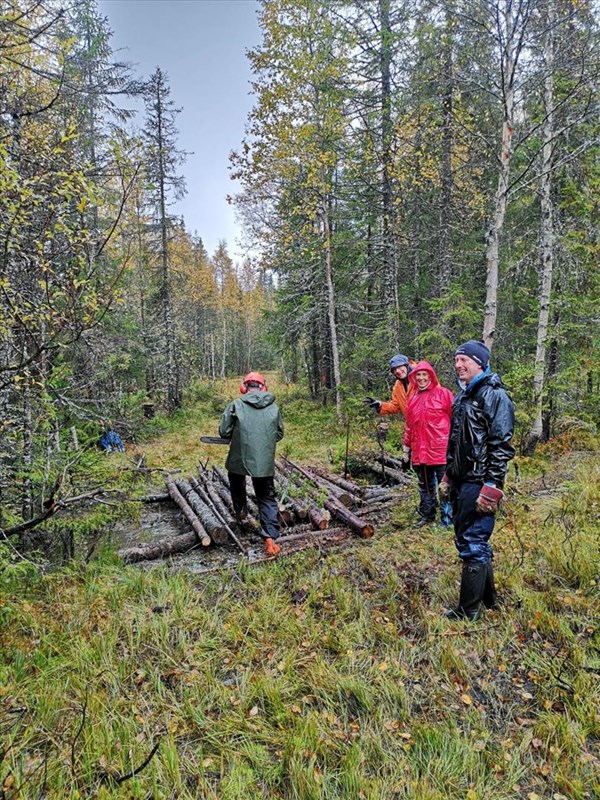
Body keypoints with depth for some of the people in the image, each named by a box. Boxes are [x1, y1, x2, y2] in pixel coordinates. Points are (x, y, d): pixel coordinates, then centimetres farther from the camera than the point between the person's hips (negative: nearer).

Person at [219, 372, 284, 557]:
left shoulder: (236, 405, -5)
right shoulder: (273, 407, 4)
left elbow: (224, 432, -3)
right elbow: (279, 434, 13)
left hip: (239, 458, -1)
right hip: (265, 462, 1)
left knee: (237, 483, 32)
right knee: (267, 499, 9)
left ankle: (240, 512, 50)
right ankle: (270, 539, -3)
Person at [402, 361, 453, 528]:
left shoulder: (443, 393, -2)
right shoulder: (412, 398, 12)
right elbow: (409, 426, 17)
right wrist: (406, 451, 17)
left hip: (441, 450, -5)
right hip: (419, 452, 5)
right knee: (425, 486, 16)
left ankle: (447, 519, 12)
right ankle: (427, 515, 30)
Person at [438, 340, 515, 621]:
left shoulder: (494, 396, -12)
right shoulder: (461, 397, 15)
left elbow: (502, 446, -18)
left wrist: (492, 487, -21)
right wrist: (447, 477, 19)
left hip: (479, 484, -9)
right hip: (461, 482, 9)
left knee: (473, 544, -1)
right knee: (467, 540, 18)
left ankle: (468, 611, 13)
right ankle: (488, 598, 35)